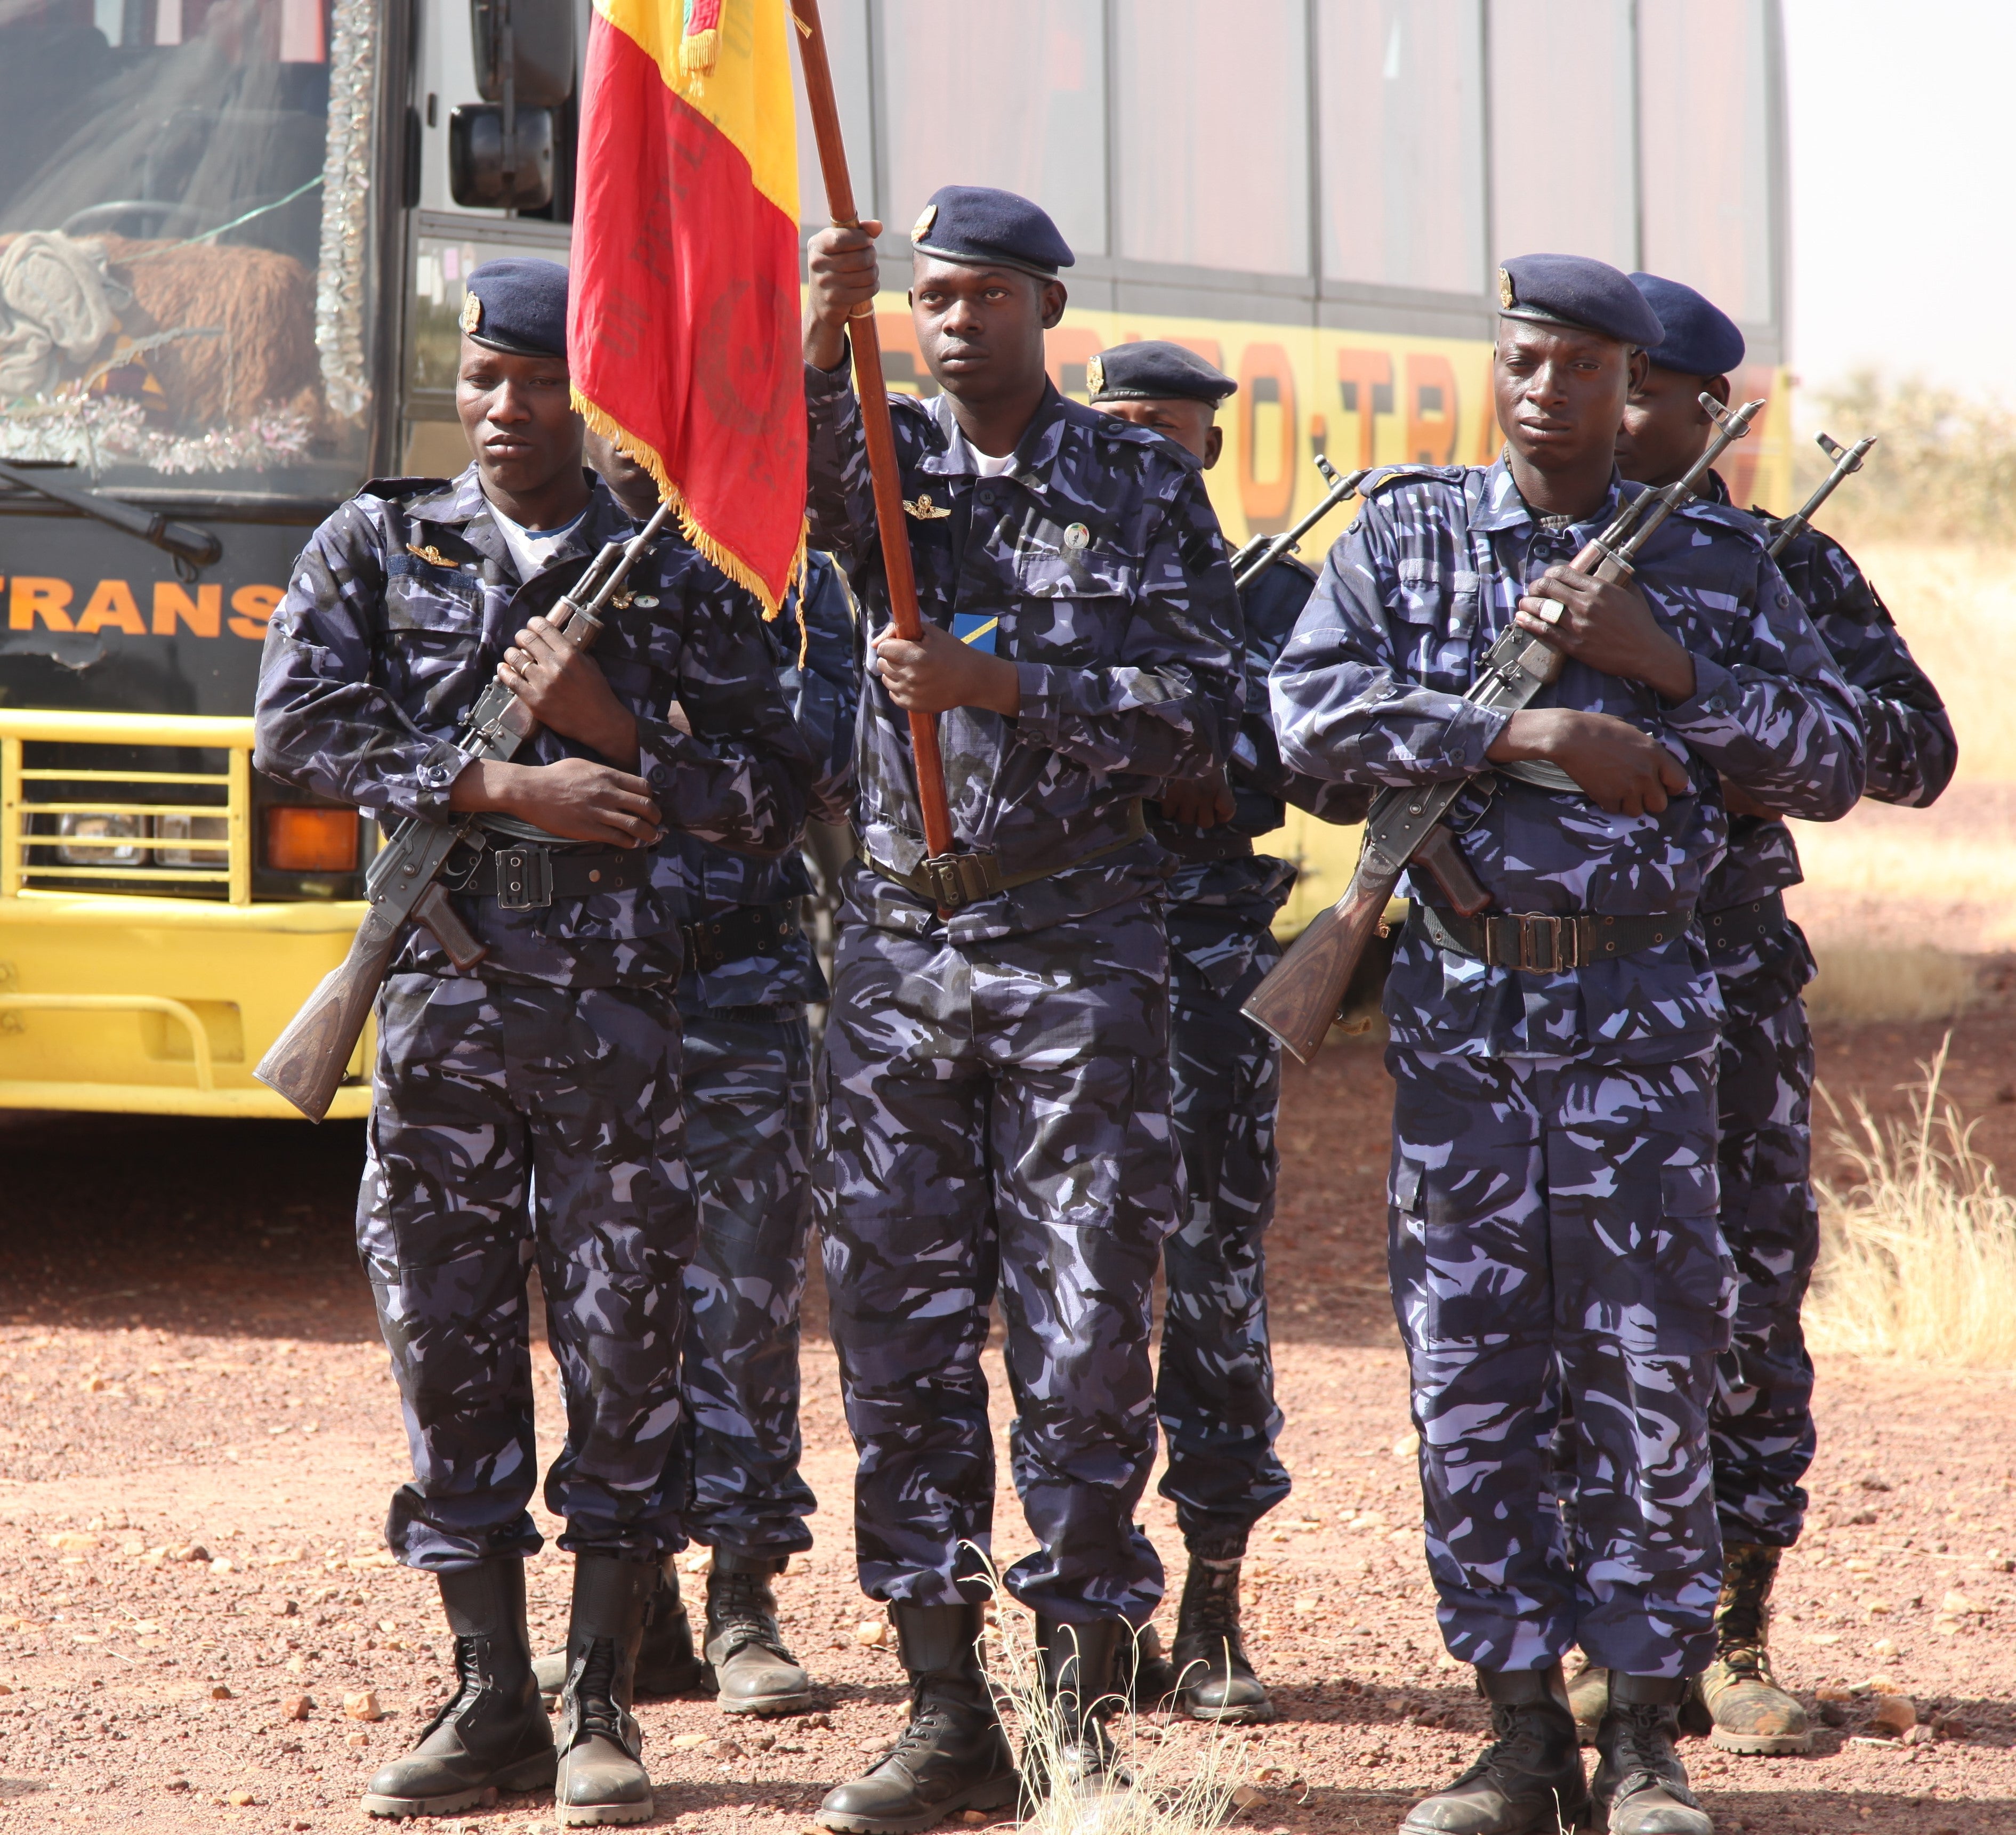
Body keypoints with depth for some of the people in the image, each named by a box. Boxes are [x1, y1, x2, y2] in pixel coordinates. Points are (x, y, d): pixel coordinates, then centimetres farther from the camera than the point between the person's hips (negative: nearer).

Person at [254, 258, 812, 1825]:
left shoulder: (677, 577, 7)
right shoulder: (378, 548, 10)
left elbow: (774, 797, 4)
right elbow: (302, 724, -5)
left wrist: (614, 730, -10)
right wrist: (508, 785, -12)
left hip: (615, 1002, -1)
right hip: (439, 990, 1)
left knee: (625, 1344, -2)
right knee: (449, 1341, 3)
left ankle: (601, 1705, 7)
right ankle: (492, 1704, 12)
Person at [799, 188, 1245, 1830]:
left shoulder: (1142, 486, 3)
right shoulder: (890, 459, 9)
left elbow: (1201, 711, -5)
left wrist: (997, 686, -14)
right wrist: (818, 343, -33)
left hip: (1079, 953, -3)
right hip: (900, 942, 3)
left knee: (1086, 1339, -3)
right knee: (900, 1331, 4)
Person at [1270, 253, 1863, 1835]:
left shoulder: (1717, 560, 7)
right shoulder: (1408, 535, 6)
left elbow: (1833, 764, 2)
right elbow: (1312, 711, -9)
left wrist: (1663, 662, -10)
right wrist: (1528, 730, -16)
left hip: (1640, 1009, -1)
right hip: (1461, 1006, 1)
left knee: (1653, 1377, -3)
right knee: (1472, 1380, 2)